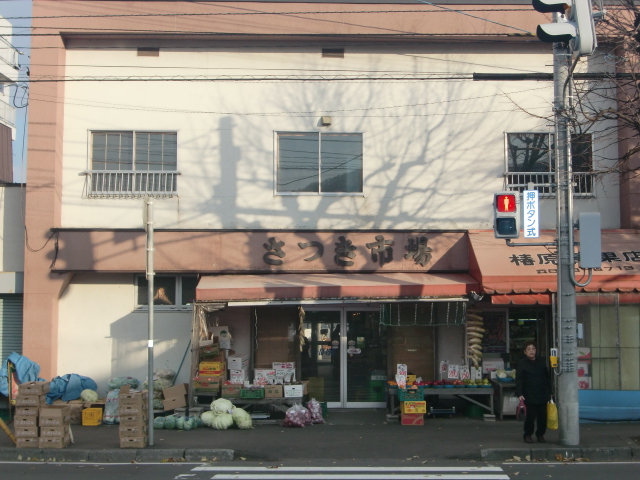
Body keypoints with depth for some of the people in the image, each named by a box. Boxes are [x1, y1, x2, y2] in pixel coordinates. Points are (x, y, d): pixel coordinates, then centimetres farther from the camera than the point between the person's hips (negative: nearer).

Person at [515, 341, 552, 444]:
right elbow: (519, 380, -6)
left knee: (543, 416, 6)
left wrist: (549, 392, 14)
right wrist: (519, 394, -16)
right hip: (530, 396, -4)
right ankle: (528, 435, 12)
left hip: (542, 395, 4)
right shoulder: (522, 363, -2)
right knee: (530, 416, -3)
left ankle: (540, 434, 23)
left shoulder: (541, 362, 11)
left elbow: (547, 377, 17)